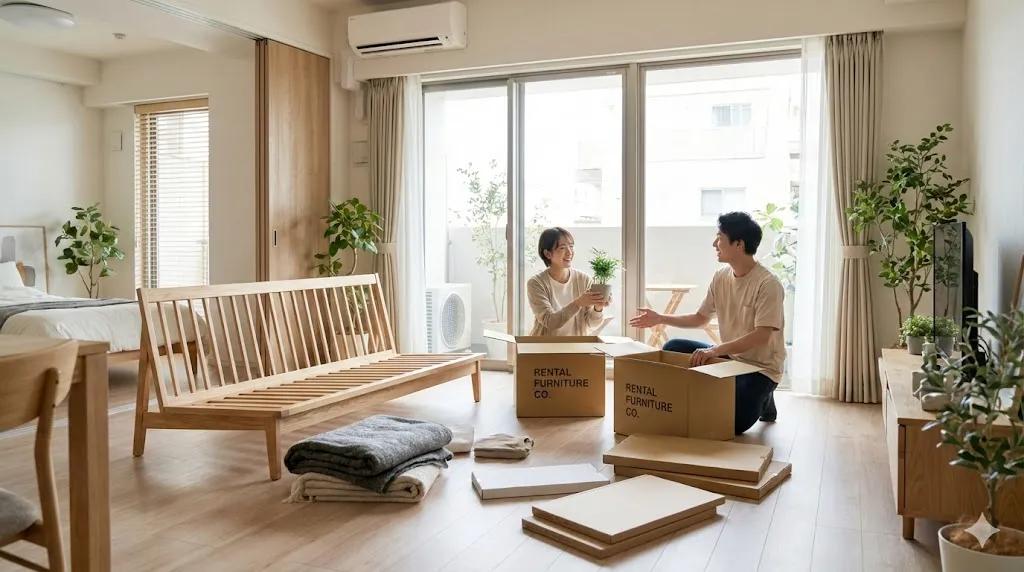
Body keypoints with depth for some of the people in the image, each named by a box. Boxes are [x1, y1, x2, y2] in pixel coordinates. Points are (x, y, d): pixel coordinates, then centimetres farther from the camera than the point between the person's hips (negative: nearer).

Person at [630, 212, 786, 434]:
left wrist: (715, 350, -36)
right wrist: (660, 319, 3)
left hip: (761, 367, -6)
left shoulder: (768, 284, -21)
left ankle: (762, 400, 11)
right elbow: (701, 318, 11)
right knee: (672, 349, -6)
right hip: (728, 356, 7)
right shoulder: (721, 277, 1)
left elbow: (761, 336, -28)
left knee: (734, 422, -24)